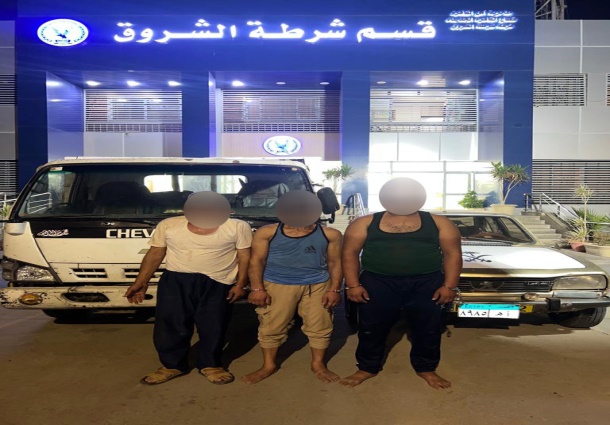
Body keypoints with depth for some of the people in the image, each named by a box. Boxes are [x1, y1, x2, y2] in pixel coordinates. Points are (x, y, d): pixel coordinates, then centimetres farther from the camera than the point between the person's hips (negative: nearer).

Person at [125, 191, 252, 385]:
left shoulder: (237, 227, -5)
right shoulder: (169, 225, 1)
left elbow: (245, 257, -1)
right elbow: (155, 254, 6)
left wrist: (240, 284, -6)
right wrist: (141, 282, 3)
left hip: (216, 284, -1)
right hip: (174, 281, 1)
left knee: (212, 327, 8)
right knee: (170, 325, 7)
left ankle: (210, 365, 30)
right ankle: (172, 366, 28)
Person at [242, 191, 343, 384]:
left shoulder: (330, 234, 0)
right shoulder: (267, 233, -2)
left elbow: (335, 263, 4)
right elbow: (256, 261, -1)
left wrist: (334, 289, -2)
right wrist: (257, 288, -8)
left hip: (318, 286, 1)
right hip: (276, 285, 0)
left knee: (320, 326, 7)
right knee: (271, 327, 6)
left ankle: (318, 364, 28)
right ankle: (269, 366, 25)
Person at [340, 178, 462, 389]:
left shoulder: (439, 223, 4)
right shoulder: (365, 223, 2)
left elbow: (453, 254, 4)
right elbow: (350, 253, 1)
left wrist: (449, 286, -4)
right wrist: (353, 285, -5)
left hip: (427, 283, 1)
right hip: (378, 282, 0)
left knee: (428, 329, 10)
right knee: (372, 328, 8)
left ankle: (426, 369, 32)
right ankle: (367, 368, 28)